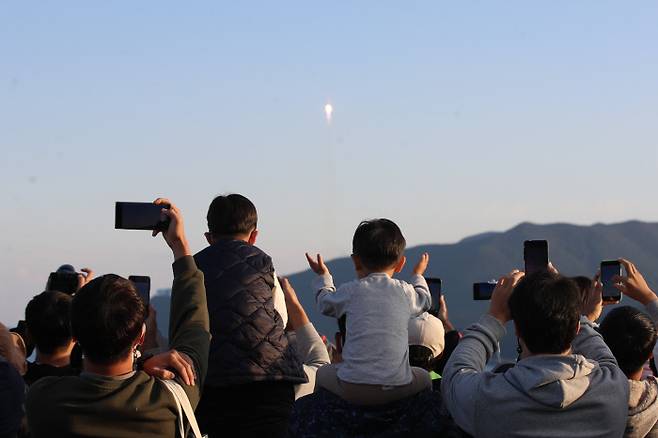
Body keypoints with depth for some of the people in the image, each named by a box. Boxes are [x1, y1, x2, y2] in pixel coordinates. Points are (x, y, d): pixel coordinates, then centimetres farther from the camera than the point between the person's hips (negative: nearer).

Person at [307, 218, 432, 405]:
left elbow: (326, 304, 23)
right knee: (424, 378, 32)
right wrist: (418, 275, 51)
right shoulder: (405, 292, 6)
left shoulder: (351, 291, 2)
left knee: (322, 374, 28)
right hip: (398, 387, 1)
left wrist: (323, 276, 43)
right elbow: (424, 301, 30)